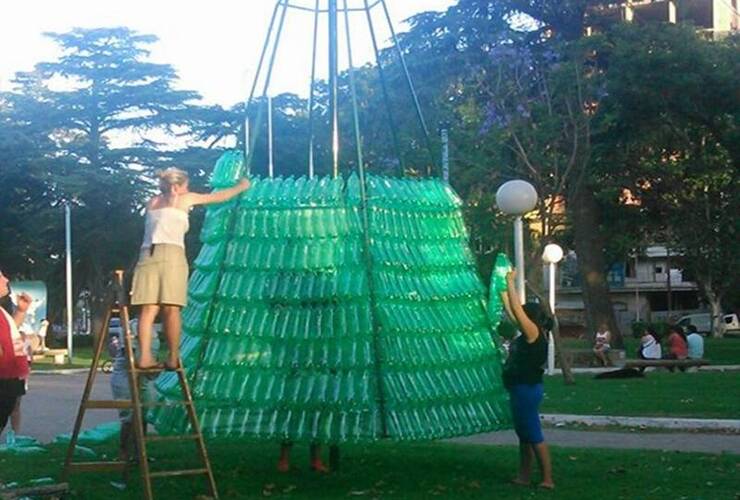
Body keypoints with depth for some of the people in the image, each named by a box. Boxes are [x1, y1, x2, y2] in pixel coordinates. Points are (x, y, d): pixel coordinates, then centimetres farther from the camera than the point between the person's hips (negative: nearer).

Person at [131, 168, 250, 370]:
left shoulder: (152, 202, 24)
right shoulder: (184, 199, 14)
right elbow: (219, 197, 25)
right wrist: (241, 187, 41)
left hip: (147, 254, 4)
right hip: (171, 254, -4)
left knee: (149, 308, -4)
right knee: (171, 308, -5)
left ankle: (145, 357, -13)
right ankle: (173, 358, -6)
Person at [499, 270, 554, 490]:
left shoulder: (534, 333, -15)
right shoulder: (529, 334, 9)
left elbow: (516, 309, -20)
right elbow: (512, 310, 18)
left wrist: (510, 282, -13)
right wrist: (503, 289, 19)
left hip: (527, 390, -10)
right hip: (521, 390, 10)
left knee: (534, 436, -7)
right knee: (524, 435, 15)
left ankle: (547, 480, -4)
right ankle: (523, 476, 22)